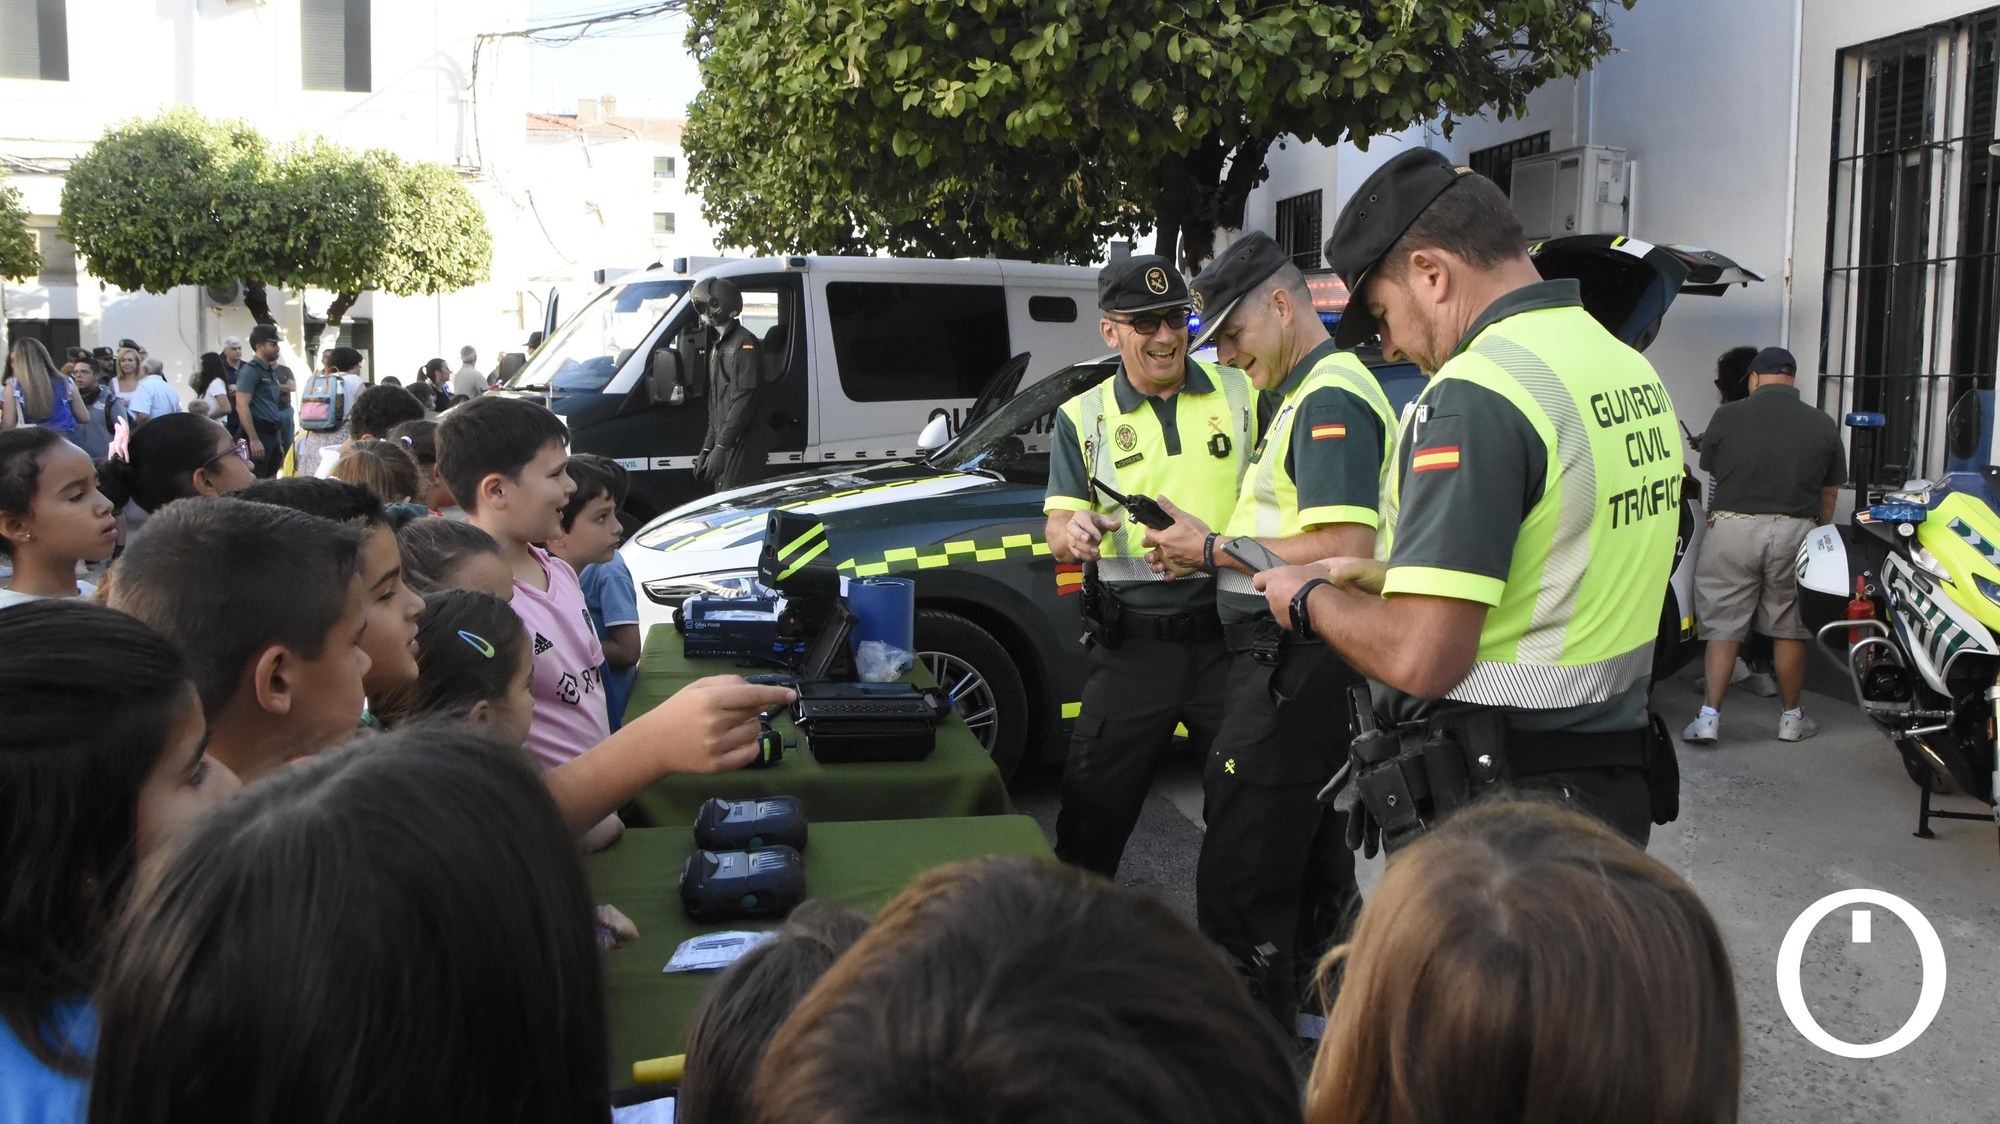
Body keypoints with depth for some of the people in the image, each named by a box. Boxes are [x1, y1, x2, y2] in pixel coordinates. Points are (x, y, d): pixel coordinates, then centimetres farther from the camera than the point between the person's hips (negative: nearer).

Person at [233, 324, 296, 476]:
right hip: (259, 436, -9)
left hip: (272, 435, 9)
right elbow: (242, 406, -19)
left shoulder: (270, 372, 17)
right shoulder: (250, 370, -10)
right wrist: (254, 439, -24)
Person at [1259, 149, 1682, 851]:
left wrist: (1312, 600, -6)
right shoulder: (1634, 372, 10)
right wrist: (1389, 577, 20)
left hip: (1496, 820, -9)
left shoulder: (1474, 396, -20)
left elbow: (1419, 657, -26)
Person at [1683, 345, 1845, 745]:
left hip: (1732, 528, -1)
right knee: (1788, 629, 11)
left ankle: (1709, 715, 0)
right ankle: (1791, 718, 21)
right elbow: (1829, 494, 12)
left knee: (1722, 626, 4)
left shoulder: (1726, 416, 1)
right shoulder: (1823, 426, 6)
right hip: (1794, 531, 1)